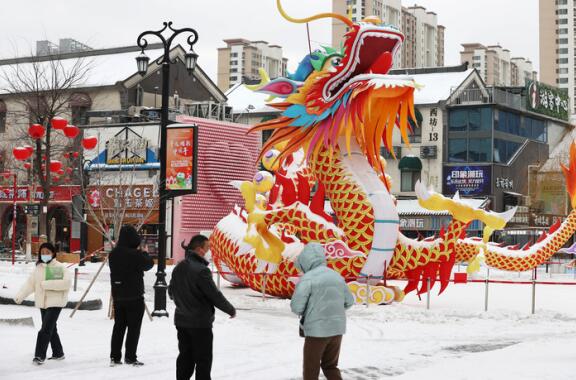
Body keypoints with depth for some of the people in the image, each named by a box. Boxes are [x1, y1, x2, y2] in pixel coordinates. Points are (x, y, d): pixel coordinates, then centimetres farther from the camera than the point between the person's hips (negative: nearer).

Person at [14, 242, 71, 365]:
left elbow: (66, 282, -20)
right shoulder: (38, 268, 10)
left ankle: (40, 355, -12)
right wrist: (19, 296, -8)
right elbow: (30, 284, 5)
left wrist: (47, 284, -21)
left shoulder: (60, 267, -8)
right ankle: (58, 353, 29)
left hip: (55, 303, -6)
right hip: (42, 303, 6)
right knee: (51, 329, 16)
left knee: (45, 329, -14)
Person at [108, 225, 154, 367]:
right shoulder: (135, 254, -20)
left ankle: (115, 356, 14)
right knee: (134, 327, 4)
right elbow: (149, 264, -8)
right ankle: (130, 357, 5)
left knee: (119, 326, 14)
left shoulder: (113, 254, 1)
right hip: (135, 296, -6)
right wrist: (144, 253, 11)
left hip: (118, 295, 6)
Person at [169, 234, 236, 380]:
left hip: (181, 320, 8)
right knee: (203, 359, 2)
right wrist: (231, 310, -4)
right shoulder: (201, 270, -22)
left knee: (185, 356, 16)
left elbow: (171, 292, 16)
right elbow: (215, 296, -18)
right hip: (200, 322, -8)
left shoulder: (178, 268, 4)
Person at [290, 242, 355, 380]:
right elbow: (349, 302, 13)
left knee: (311, 369, 9)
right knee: (330, 366, 19)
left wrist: (304, 314, 7)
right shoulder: (337, 276, 7)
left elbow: (296, 307, -14)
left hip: (317, 329, -6)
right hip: (337, 328, 6)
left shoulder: (308, 278, -13)